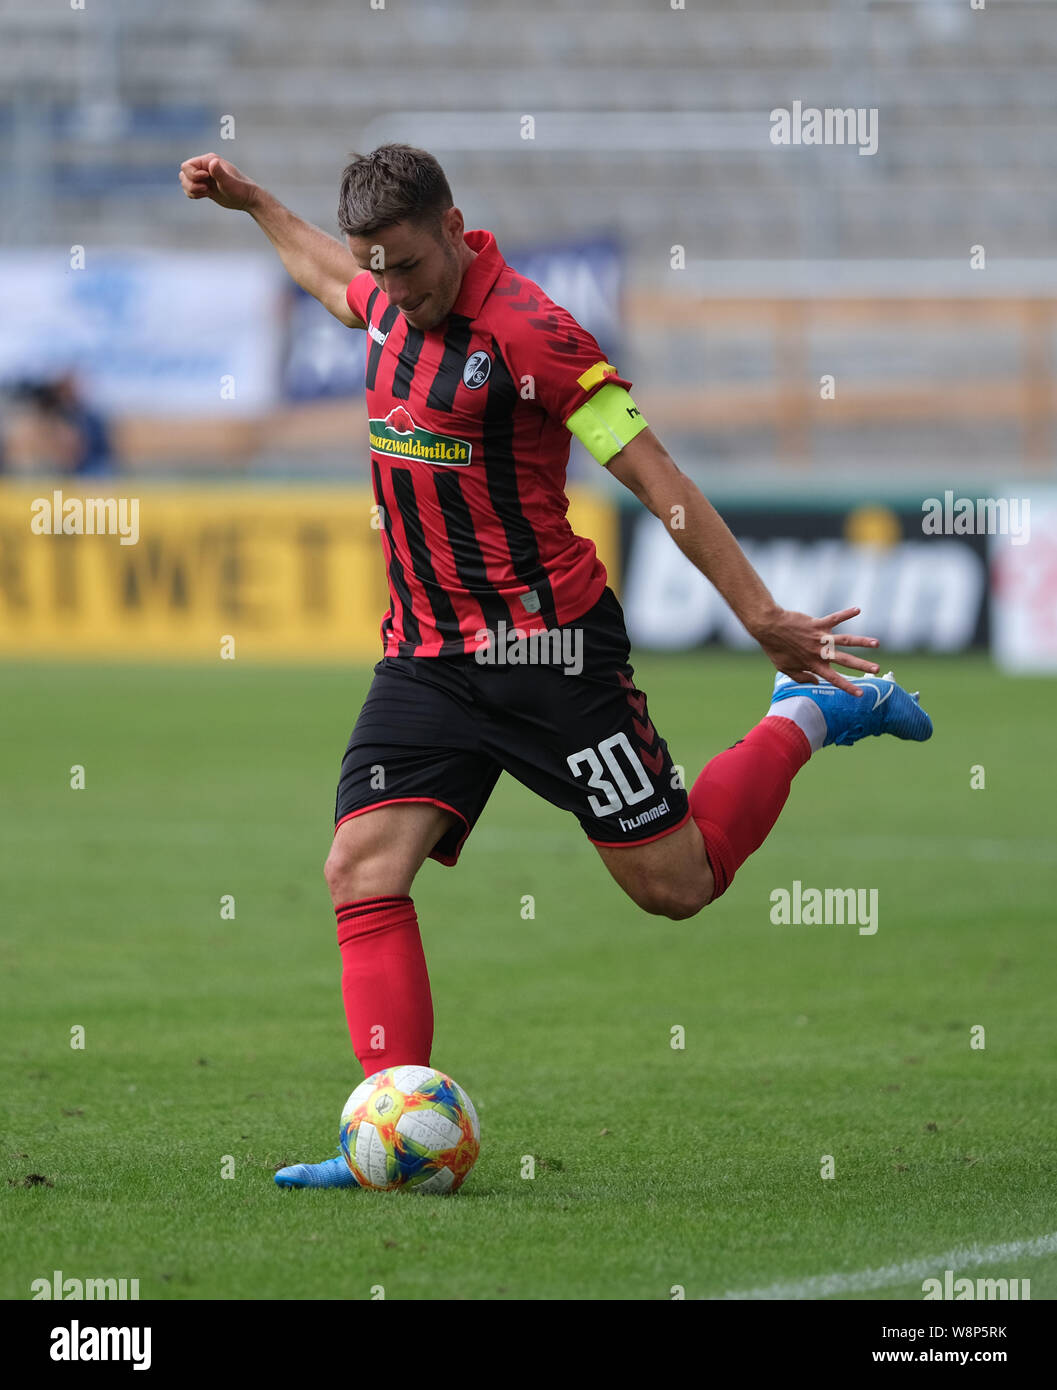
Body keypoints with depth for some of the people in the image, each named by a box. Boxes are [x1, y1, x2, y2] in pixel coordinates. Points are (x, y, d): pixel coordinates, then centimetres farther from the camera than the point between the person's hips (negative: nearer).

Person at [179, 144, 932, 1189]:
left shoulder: (529, 333, -17)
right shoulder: (391, 303, 6)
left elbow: (659, 483, -16)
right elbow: (332, 276, 35)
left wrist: (762, 616, -16)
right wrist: (249, 201, 34)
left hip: (544, 645, -7)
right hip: (424, 658, 7)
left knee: (674, 886, 1)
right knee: (362, 868, -11)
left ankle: (806, 718, 26)